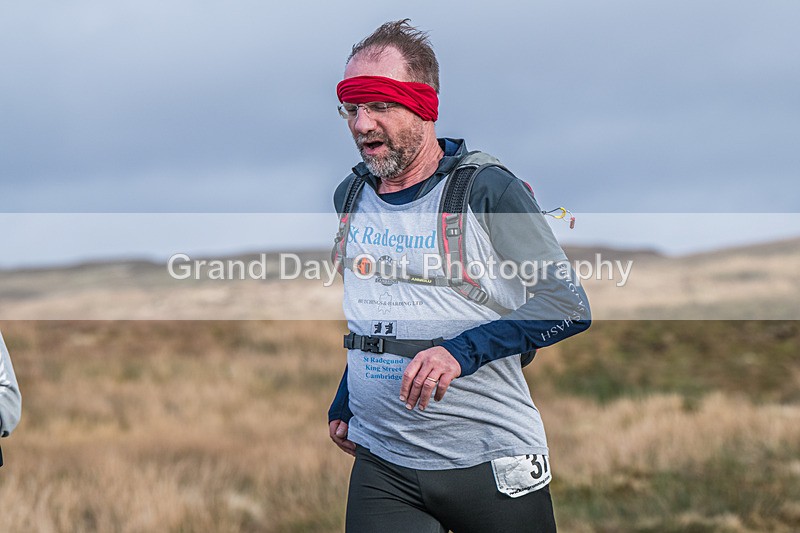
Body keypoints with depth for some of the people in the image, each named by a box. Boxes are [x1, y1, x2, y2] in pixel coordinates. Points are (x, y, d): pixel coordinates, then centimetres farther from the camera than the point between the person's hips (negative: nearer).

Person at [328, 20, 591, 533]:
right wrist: (343, 405, 20)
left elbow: (569, 306, -10)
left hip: (492, 465, -4)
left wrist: (462, 350, -20)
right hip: (381, 466, 4)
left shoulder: (488, 190, -8)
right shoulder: (349, 197, 9)